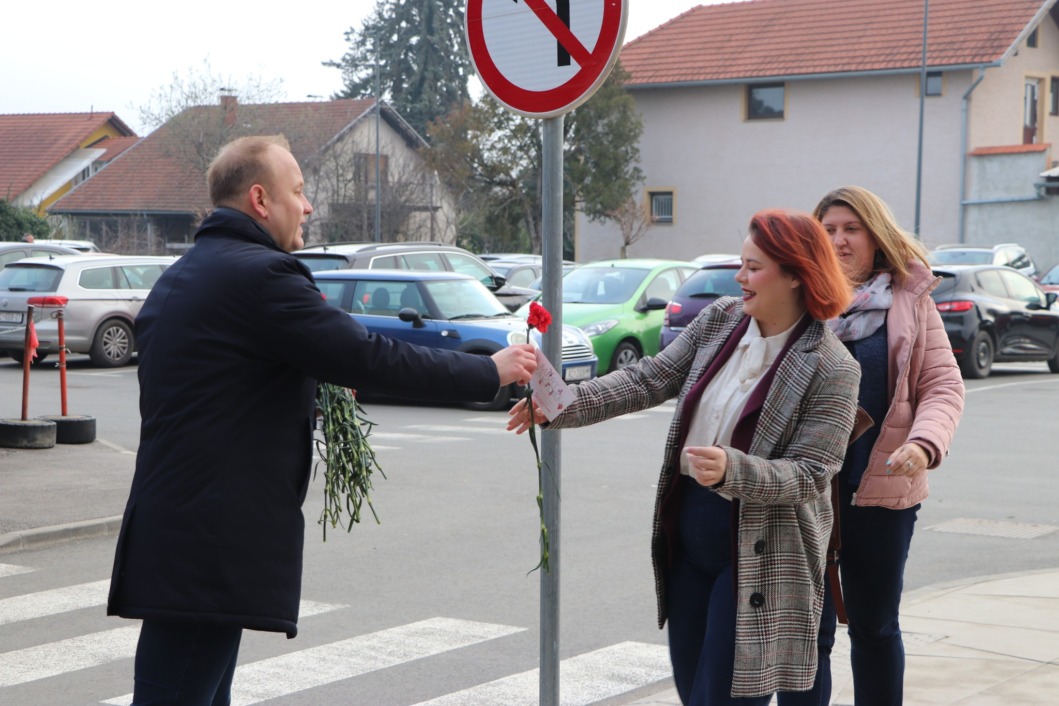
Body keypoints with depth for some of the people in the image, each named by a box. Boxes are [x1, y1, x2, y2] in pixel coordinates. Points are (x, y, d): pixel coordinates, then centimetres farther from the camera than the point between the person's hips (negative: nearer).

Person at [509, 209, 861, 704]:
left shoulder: (831, 369, -15)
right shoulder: (719, 320, 4)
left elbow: (808, 475, -18)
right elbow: (648, 380, 4)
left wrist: (730, 469, -34)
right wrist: (560, 407, -8)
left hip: (756, 553, -7)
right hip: (687, 536, 7)